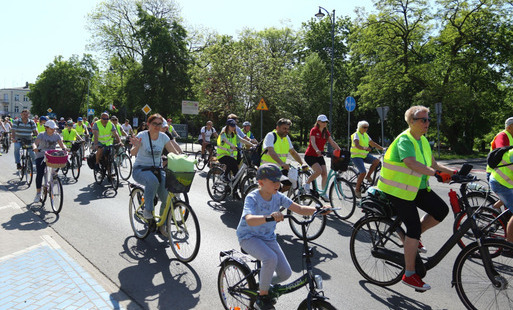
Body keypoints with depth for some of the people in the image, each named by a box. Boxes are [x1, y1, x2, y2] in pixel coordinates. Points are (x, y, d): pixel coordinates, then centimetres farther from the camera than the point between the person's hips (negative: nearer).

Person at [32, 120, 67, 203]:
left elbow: (62, 145, -5)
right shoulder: (41, 135, -6)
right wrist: (35, 148, -42)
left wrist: (64, 148, -28)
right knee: (39, 174, -11)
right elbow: (35, 143, -19)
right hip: (41, 156, -3)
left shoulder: (56, 136, 4)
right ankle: (38, 194, 0)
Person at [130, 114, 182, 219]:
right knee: (153, 180, -38)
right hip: (140, 169, -3)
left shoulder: (163, 137, 1)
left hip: (157, 168, 3)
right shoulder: (142, 135, -10)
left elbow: (174, 153, -3)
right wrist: (136, 146, -44)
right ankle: (147, 209, -17)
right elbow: (133, 153, -21)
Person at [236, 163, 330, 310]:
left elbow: (300, 209, -12)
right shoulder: (252, 198, -23)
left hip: (268, 237, 6)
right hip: (249, 237, -5)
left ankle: (264, 285, 28)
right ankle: (263, 296, -8)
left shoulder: (278, 196, -8)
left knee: (285, 273, -5)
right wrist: (268, 217, -59)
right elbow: (250, 220, -42)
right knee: (271, 258, -33)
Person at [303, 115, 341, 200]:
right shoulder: (314, 130, -11)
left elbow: (332, 142, 2)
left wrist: (340, 151, -12)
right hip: (310, 155, -6)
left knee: (325, 174, -4)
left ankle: (324, 193, 9)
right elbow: (313, 142, -26)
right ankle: (307, 183, -3)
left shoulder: (326, 132, 8)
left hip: (319, 156, 6)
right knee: (319, 170, -26)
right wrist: (317, 150, -45)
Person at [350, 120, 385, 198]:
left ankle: (368, 176, 3)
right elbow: (356, 144, -30)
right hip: (356, 156, -7)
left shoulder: (365, 135, 12)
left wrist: (382, 149, 7)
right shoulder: (356, 134, -12)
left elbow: (373, 143, 14)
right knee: (363, 172, -20)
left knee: (376, 161, -16)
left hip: (365, 155, 7)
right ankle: (357, 189, -3)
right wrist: (364, 148, -48)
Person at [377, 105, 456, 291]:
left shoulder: (423, 141, 10)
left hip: (417, 188, 8)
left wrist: (452, 172, -1)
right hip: (398, 190, -8)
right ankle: (409, 275, 3)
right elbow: (412, 163, -37)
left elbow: (433, 164, 12)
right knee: (413, 227, -10)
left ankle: (413, 237, 16)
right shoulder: (404, 140, -19)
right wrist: (436, 174, -45)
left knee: (441, 210, -8)